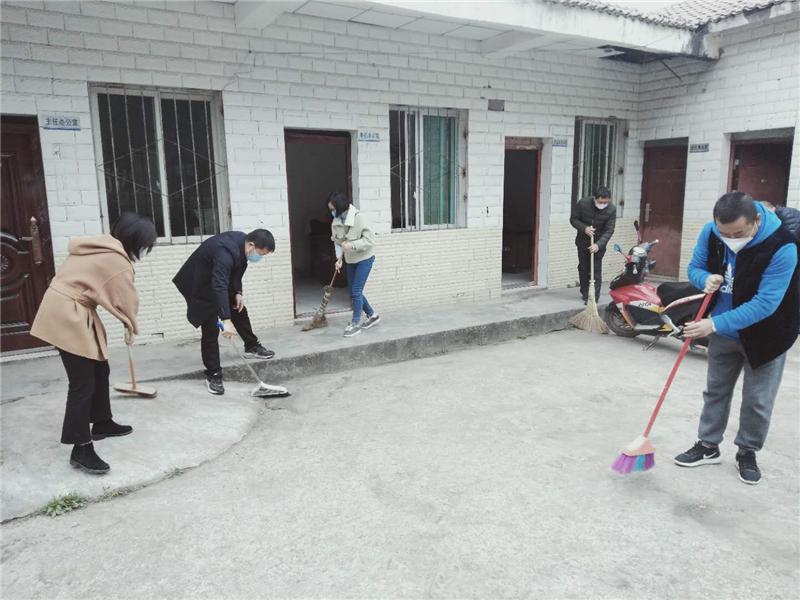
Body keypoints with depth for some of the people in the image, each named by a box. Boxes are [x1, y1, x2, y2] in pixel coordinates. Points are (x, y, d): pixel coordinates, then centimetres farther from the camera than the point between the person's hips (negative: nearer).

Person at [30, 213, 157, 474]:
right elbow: (127, 302, -10)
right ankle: (81, 449, -3)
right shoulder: (118, 262, -18)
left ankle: (102, 423, 33)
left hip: (72, 312, 10)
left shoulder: (104, 248, 12)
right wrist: (132, 328, 8)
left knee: (99, 370, 18)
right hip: (67, 316, -10)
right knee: (83, 383, -8)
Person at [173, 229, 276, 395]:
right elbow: (219, 287, -48)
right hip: (202, 285, -9)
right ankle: (213, 375, -1)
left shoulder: (242, 242, -11)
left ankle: (252, 346, 37)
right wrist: (226, 320, -53)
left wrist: (238, 292, -4)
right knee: (211, 330, -10)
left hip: (221, 280, 9)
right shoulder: (226, 252, -39)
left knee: (239, 311, 18)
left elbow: (236, 269, 7)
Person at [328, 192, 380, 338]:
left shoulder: (359, 217, -23)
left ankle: (355, 324, 5)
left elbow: (370, 240, -23)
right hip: (351, 260, 7)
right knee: (353, 292, 11)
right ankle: (372, 315, 30)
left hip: (364, 258, -7)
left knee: (356, 291, -8)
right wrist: (339, 258, -7)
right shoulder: (336, 221, -4)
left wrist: (351, 245, -30)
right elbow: (338, 241, 5)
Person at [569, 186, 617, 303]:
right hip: (583, 242, 2)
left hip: (599, 244, -2)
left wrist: (598, 244, -32)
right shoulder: (583, 203, -19)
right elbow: (573, 219, -8)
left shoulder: (611, 209, -20)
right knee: (583, 268, 12)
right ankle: (585, 293, 26)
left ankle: (594, 297, -3)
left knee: (596, 270, -5)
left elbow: (609, 230, -19)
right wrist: (584, 228, -26)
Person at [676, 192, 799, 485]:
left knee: (757, 401, 7)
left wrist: (715, 324, -36)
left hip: (766, 336, -4)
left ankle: (747, 452, 30)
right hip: (723, 332, 4)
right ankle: (708, 446, 31)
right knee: (715, 390, 16)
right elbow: (695, 267, 1)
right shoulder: (711, 233, -15)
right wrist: (707, 279, -24)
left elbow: (765, 303, -33)